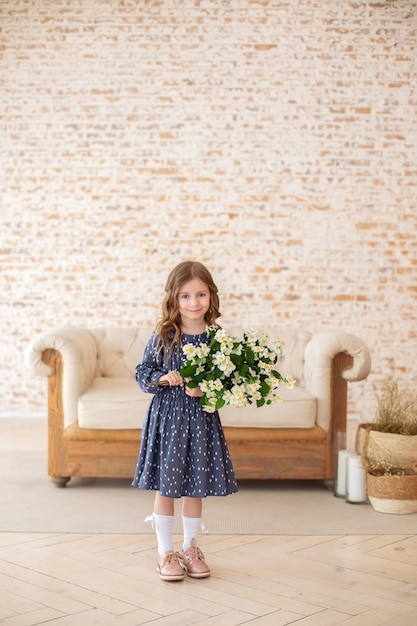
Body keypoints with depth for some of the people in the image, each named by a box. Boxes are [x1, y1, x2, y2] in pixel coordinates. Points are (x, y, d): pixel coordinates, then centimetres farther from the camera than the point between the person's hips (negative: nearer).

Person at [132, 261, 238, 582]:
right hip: (166, 416, -1)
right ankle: (166, 552, 22)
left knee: (196, 486, 11)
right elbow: (143, 373, -1)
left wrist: (205, 390, -16)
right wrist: (162, 379, -19)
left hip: (202, 419, 1)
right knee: (165, 486, 6)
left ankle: (191, 548, 30)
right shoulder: (163, 335, -6)